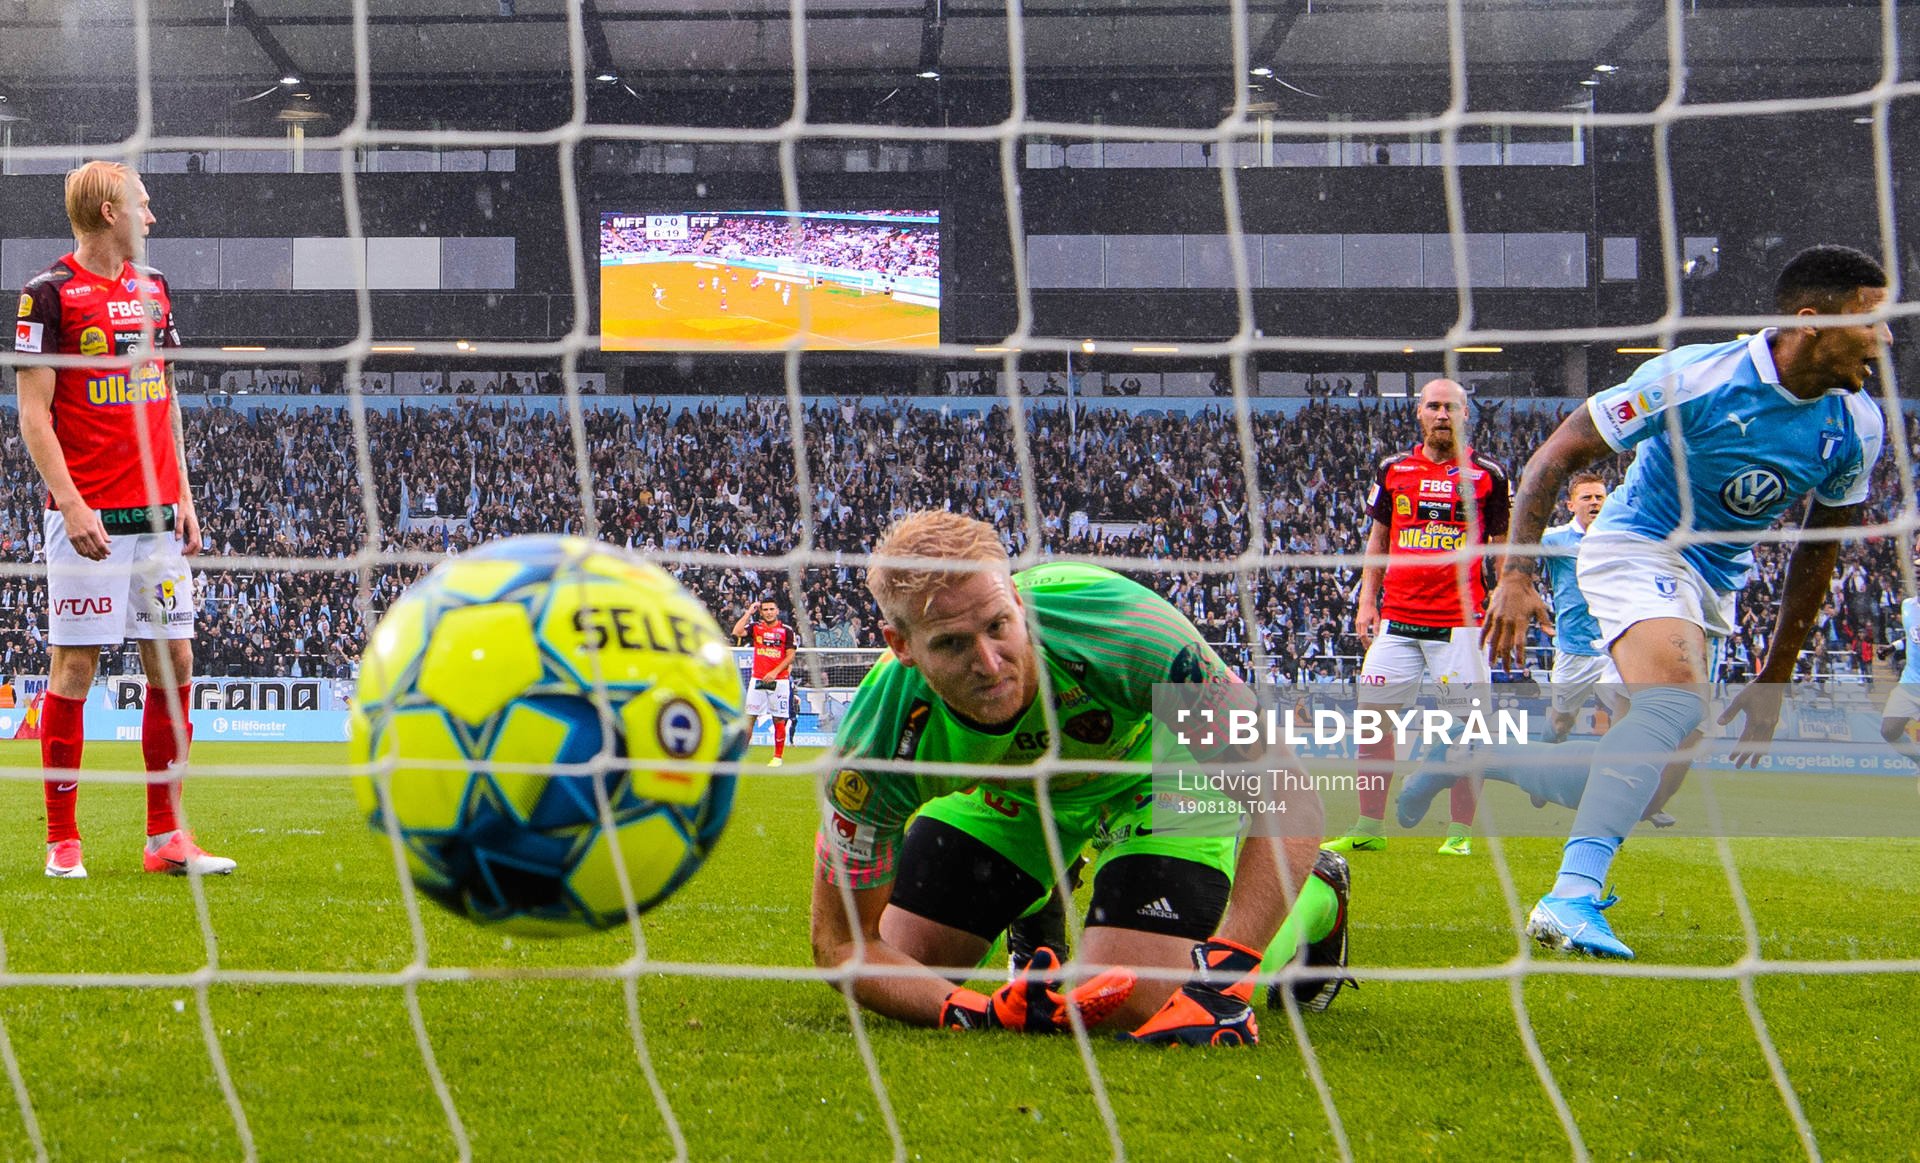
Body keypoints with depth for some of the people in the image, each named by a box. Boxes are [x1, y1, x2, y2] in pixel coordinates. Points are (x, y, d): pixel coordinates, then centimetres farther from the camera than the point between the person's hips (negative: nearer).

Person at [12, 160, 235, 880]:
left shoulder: (153, 288, 14)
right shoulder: (50, 294, -6)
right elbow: (33, 415, -9)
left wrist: (182, 496, 13)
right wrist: (70, 504, -16)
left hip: (157, 517, 6)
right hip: (90, 518, -6)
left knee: (173, 661, 3)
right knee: (75, 666, -4)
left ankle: (165, 836, 8)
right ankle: (62, 841, 2)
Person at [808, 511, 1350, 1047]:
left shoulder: (1121, 625, -43)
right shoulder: (878, 738, -35)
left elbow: (1286, 790, -38)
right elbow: (841, 944, -25)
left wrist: (1225, 975, -48)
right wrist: (976, 1014, -42)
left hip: (1155, 773, -3)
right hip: (1004, 790, 3)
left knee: (1136, 1004, -19)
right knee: (905, 962, -1)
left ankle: (1316, 899, 10)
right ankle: (1034, 912, 31)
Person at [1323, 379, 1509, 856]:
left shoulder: (1487, 474, 3)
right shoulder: (1393, 470, 10)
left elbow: (1503, 548, 8)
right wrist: (1367, 601, 10)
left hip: (1461, 622, -3)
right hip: (1397, 619, 3)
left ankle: (1460, 832, 3)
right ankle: (1369, 827, 9)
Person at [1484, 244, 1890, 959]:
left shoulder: (1857, 427, -6)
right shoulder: (1693, 378, -22)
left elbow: (1817, 551, 9)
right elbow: (1556, 456, -14)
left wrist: (1774, 680, 11)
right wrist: (1517, 574, -21)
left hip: (1717, 583, 7)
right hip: (1637, 548, -7)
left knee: (1665, 763, 12)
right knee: (1676, 700, -32)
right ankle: (1569, 899, -40)